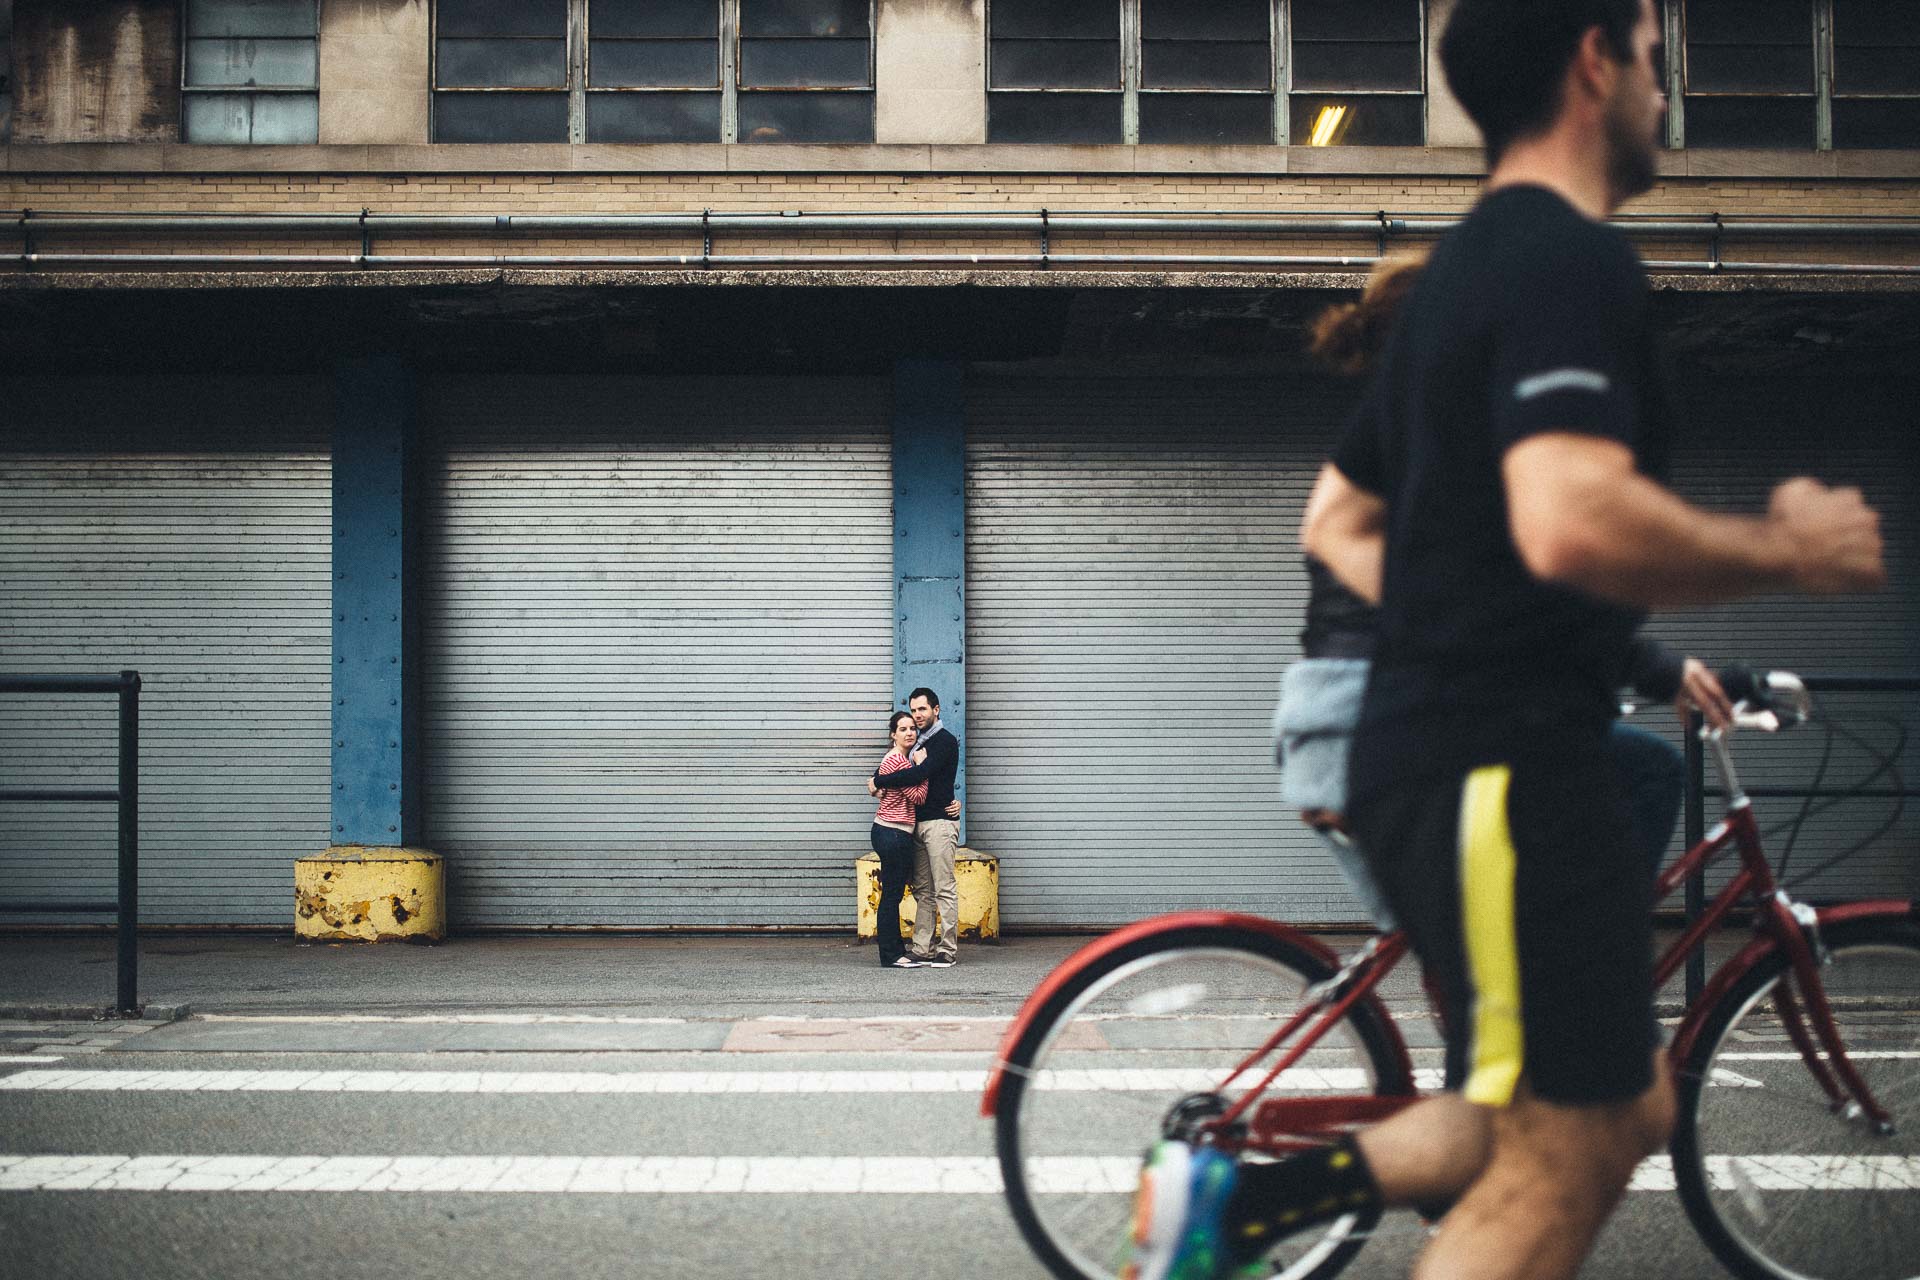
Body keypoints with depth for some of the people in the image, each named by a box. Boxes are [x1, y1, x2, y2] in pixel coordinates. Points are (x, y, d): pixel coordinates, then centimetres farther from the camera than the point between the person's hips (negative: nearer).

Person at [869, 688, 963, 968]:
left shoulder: (945, 741, -9)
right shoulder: (921, 742, 19)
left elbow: (920, 774, -21)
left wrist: (878, 781, -14)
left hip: (939, 822, -9)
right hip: (919, 824, 9)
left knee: (945, 889, -7)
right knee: (923, 891, 7)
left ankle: (948, 952, -5)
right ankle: (923, 950, 8)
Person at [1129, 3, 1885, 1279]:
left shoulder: (1464, 270, 19)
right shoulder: (1571, 258, -13)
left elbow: (1338, 525, 26)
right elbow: (1573, 522, -29)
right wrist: (1784, 550, -14)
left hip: (1431, 754, 10)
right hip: (1507, 766, -10)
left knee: (1627, 1112, 16)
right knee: (1561, 1164, -3)